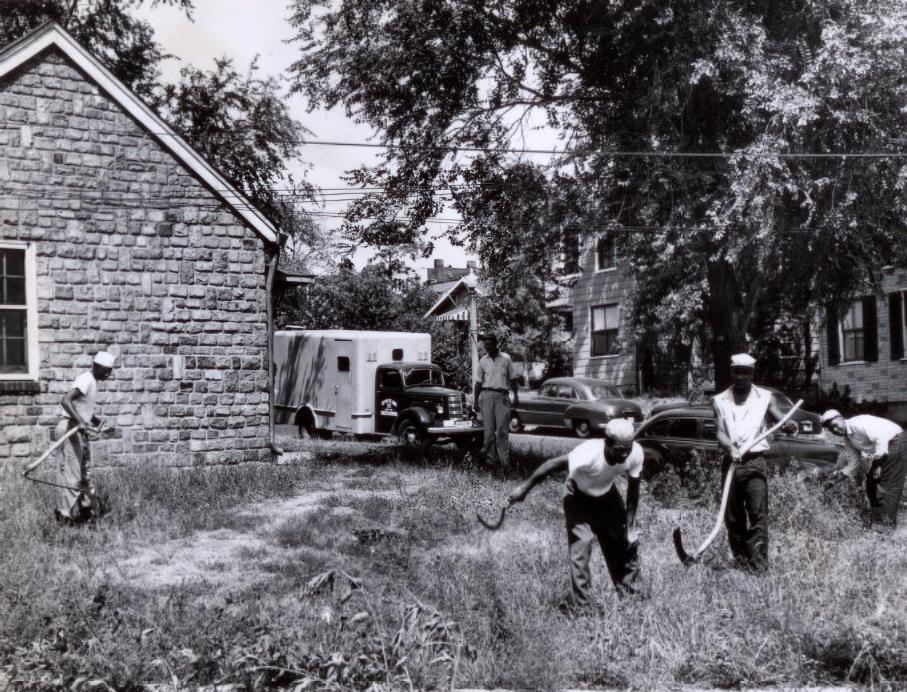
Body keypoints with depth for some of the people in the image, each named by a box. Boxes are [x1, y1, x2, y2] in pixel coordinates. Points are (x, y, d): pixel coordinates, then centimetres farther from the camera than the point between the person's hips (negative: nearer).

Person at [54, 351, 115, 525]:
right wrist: (80, 421, -39)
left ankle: (84, 510, 27)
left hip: (80, 430, 10)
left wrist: (95, 421, 18)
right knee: (70, 472, -7)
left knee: (84, 472, 16)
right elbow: (65, 400, -30)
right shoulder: (85, 380, -16)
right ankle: (65, 514, -1)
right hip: (71, 428, -10)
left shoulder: (93, 381, 13)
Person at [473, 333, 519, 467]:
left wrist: (516, 396, 4)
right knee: (488, 428, 0)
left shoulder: (506, 359, 5)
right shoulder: (483, 361, 10)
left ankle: (504, 461, -6)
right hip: (487, 395, 2)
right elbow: (479, 382, 13)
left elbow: (513, 379, 9)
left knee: (502, 428, -6)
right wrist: (476, 400, 9)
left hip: (502, 396, -2)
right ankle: (489, 457, 5)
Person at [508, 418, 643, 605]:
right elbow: (551, 465, -33)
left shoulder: (635, 453, -27)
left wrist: (630, 526, -11)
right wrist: (524, 489, -27)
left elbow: (633, 490, -12)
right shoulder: (589, 455, -41)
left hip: (607, 495, 5)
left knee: (629, 543, 6)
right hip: (579, 497, -4)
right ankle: (584, 605, 0)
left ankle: (629, 596, 25)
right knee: (580, 550, -13)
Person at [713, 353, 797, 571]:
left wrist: (789, 425, -29)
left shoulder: (764, 397, 5)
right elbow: (720, 432, -2)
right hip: (731, 461, 2)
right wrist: (730, 447, -23)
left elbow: (779, 417, -5)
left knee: (758, 512, -12)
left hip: (756, 461, -2)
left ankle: (758, 563, -11)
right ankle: (740, 560, 18)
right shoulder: (720, 401, 8)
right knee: (732, 516, 6)